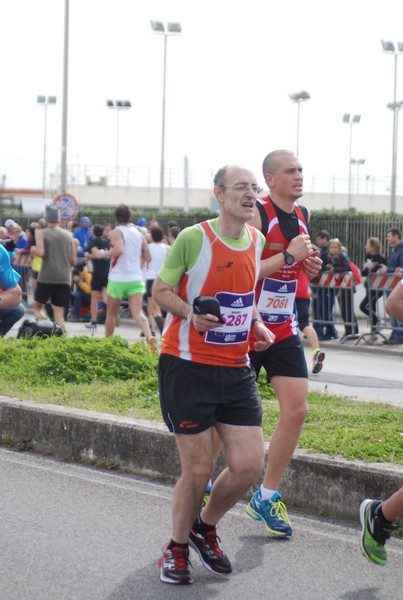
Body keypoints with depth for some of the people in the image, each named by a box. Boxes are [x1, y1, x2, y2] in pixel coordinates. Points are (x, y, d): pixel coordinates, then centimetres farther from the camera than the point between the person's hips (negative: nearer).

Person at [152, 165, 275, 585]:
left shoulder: (258, 242, 7)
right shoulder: (192, 238, -11)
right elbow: (160, 290, -4)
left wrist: (257, 326, 4)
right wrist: (191, 313, -21)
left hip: (236, 370, 6)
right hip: (188, 366, -5)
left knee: (249, 464, -1)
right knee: (198, 470, -2)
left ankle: (205, 527, 26)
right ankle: (177, 548, 22)